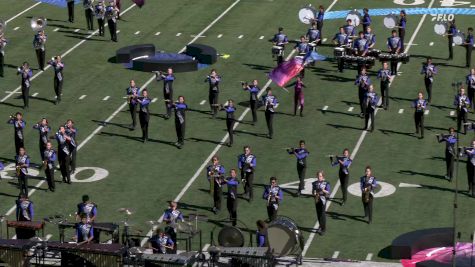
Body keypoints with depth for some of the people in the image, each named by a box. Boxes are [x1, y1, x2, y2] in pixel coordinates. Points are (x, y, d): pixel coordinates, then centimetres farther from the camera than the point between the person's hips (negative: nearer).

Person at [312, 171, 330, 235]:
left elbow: (328, 192, -6)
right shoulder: (315, 183, 7)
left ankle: (323, 229, -4)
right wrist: (314, 194, -11)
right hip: (317, 200, 4)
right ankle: (320, 226, 25)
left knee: (322, 214, -6)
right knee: (318, 214, 10)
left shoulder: (326, 183, -3)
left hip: (323, 199, -4)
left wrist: (324, 190, -26)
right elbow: (313, 192, 12)